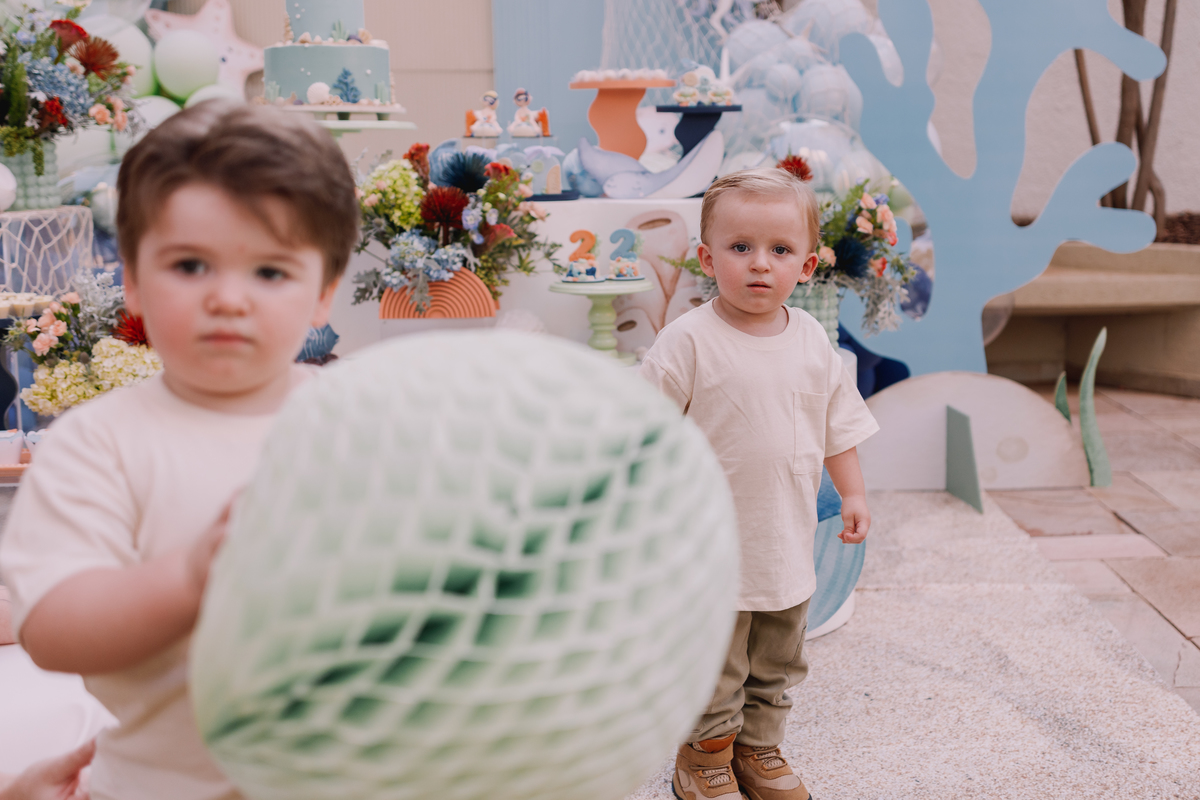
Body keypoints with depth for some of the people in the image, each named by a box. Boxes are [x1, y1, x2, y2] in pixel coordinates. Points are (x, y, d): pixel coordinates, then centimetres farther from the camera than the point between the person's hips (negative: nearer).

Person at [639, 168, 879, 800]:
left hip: (787, 545, 5)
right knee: (713, 671, 7)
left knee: (778, 665, 19)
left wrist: (852, 493, 14)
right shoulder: (690, 340, -15)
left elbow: (838, 422, 14)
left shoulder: (811, 340, 2)